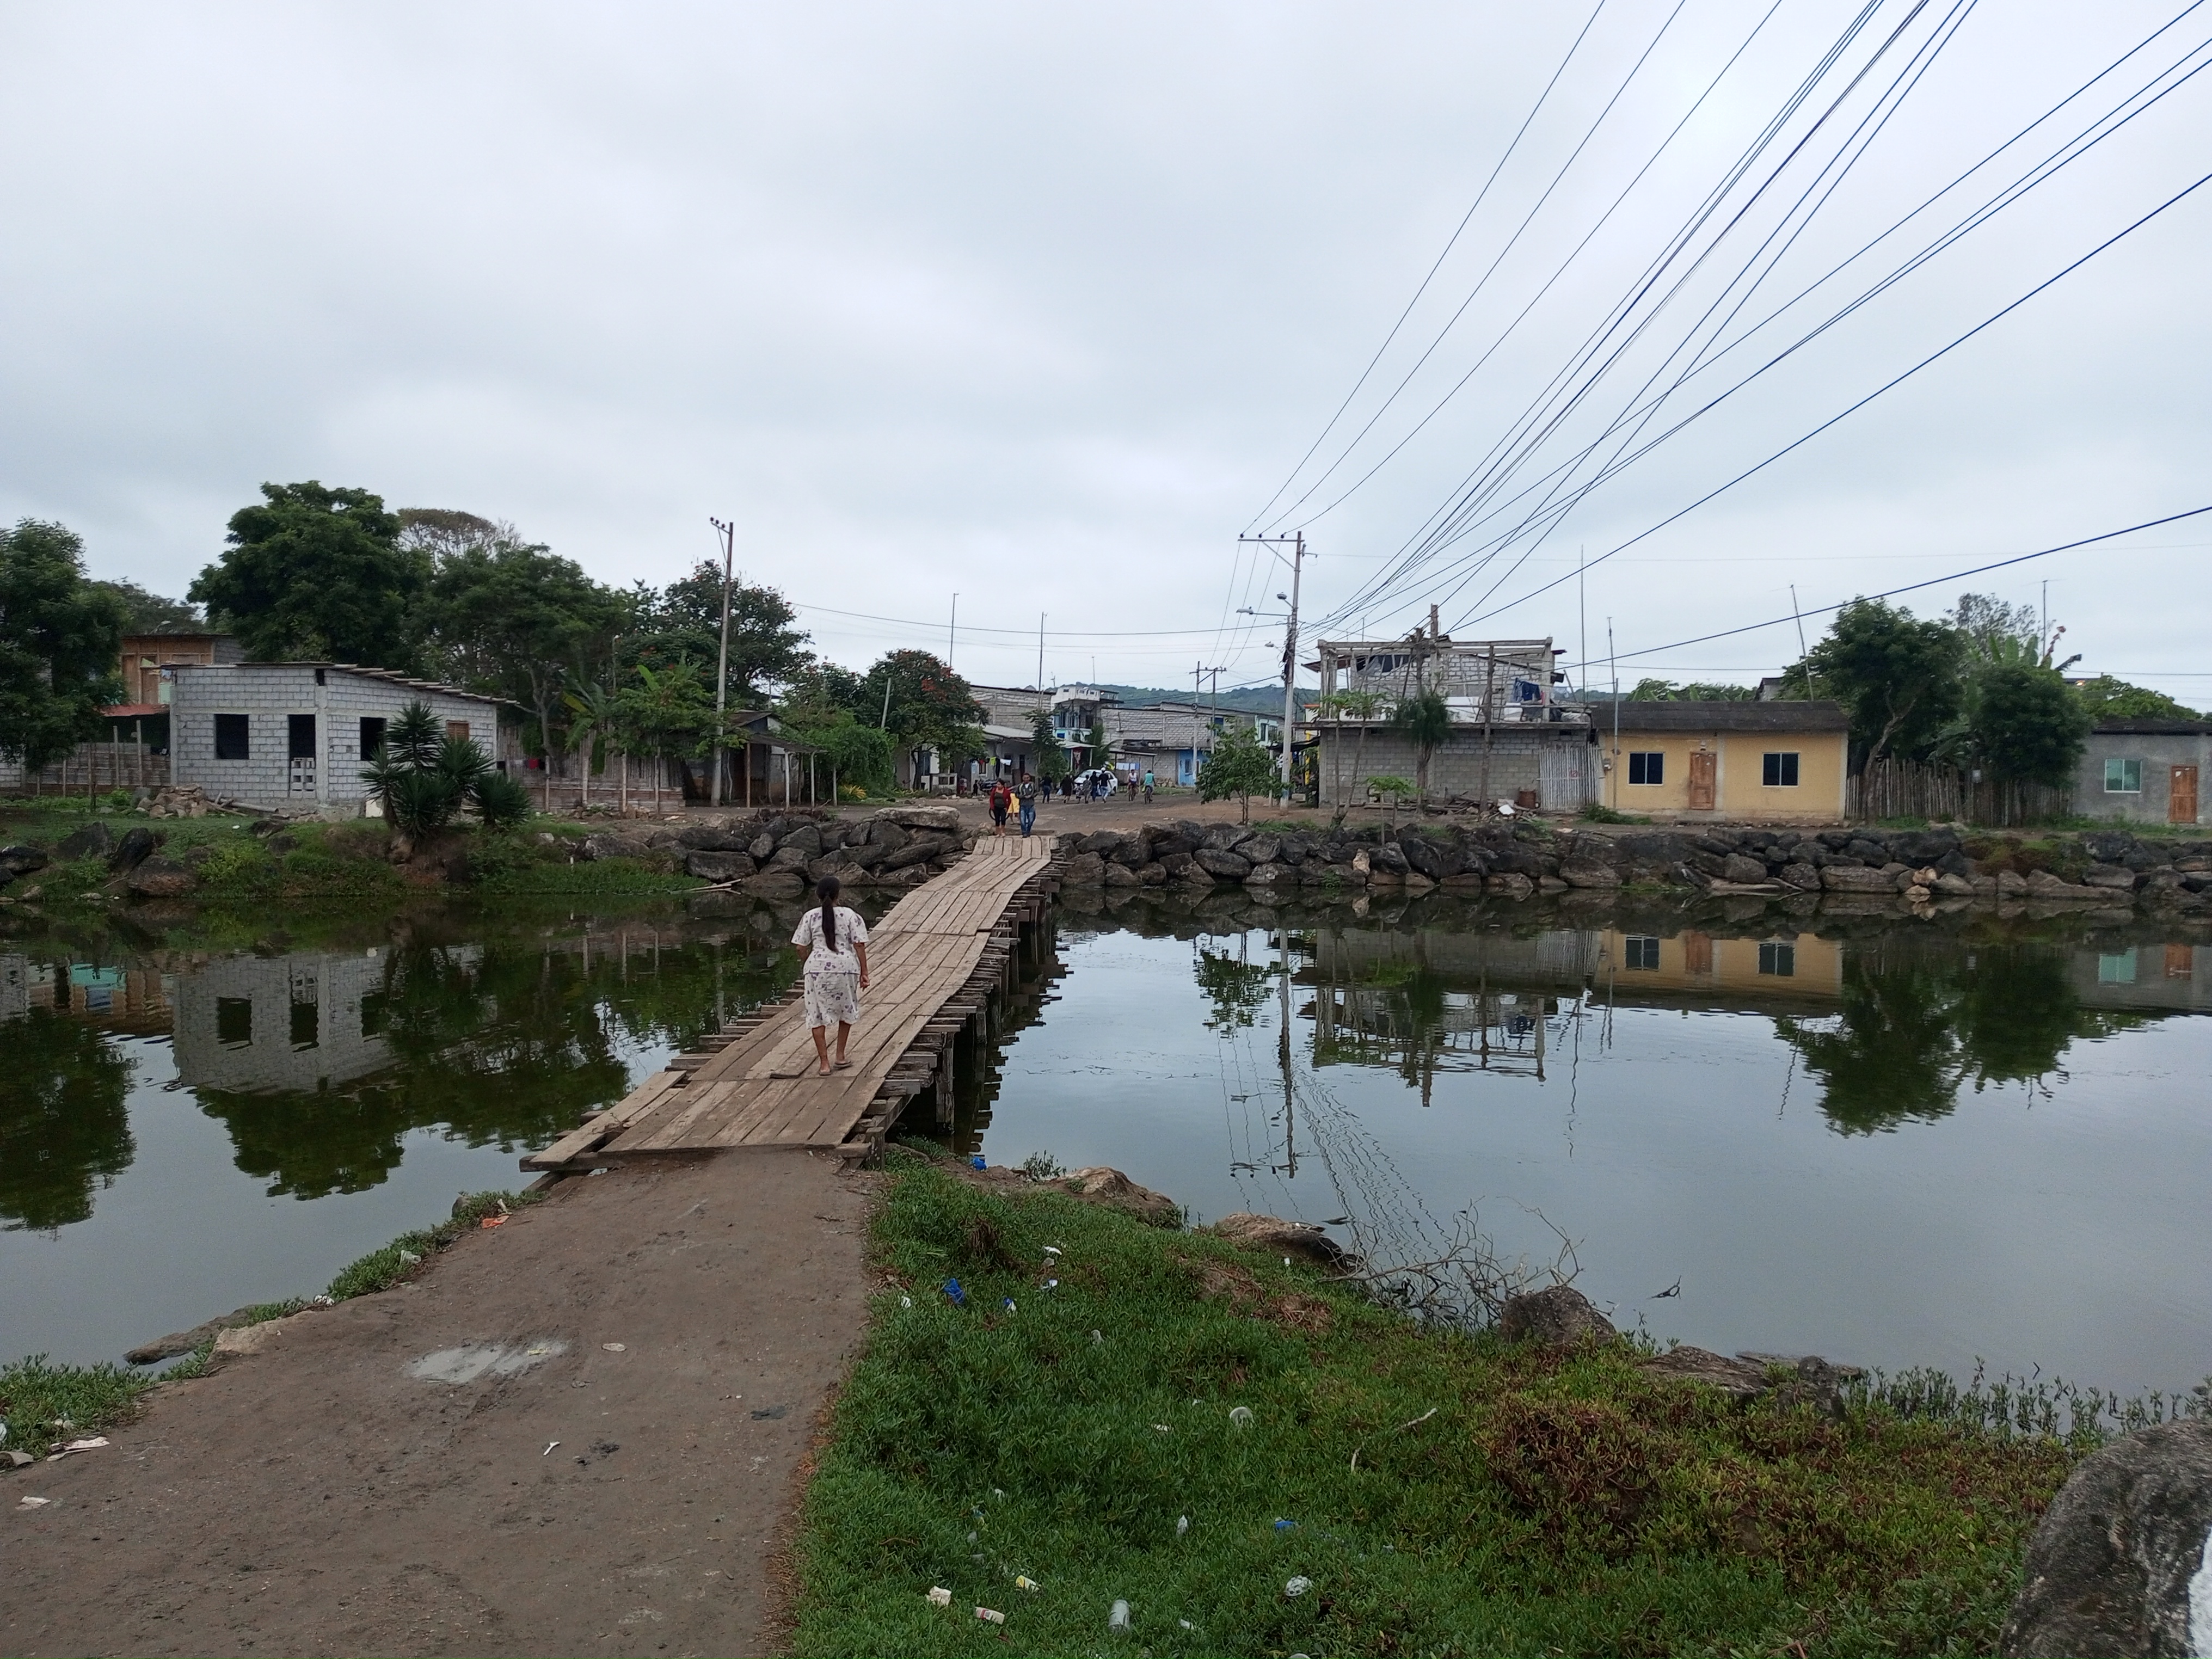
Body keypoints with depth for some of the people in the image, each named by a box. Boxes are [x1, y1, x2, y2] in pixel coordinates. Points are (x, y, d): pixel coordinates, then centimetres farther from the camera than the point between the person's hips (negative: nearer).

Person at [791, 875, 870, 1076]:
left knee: (818, 1016, 7)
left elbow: (802, 948, 3)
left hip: (817, 968, 0)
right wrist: (864, 973, 0)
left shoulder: (810, 917, 2)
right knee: (846, 1011, 20)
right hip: (846, 967, 0)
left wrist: (805, 968, 20)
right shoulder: (851, 916, 0)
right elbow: (859, 946, -4)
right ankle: (840, 1057, 22)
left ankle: (825, 1063, 5)